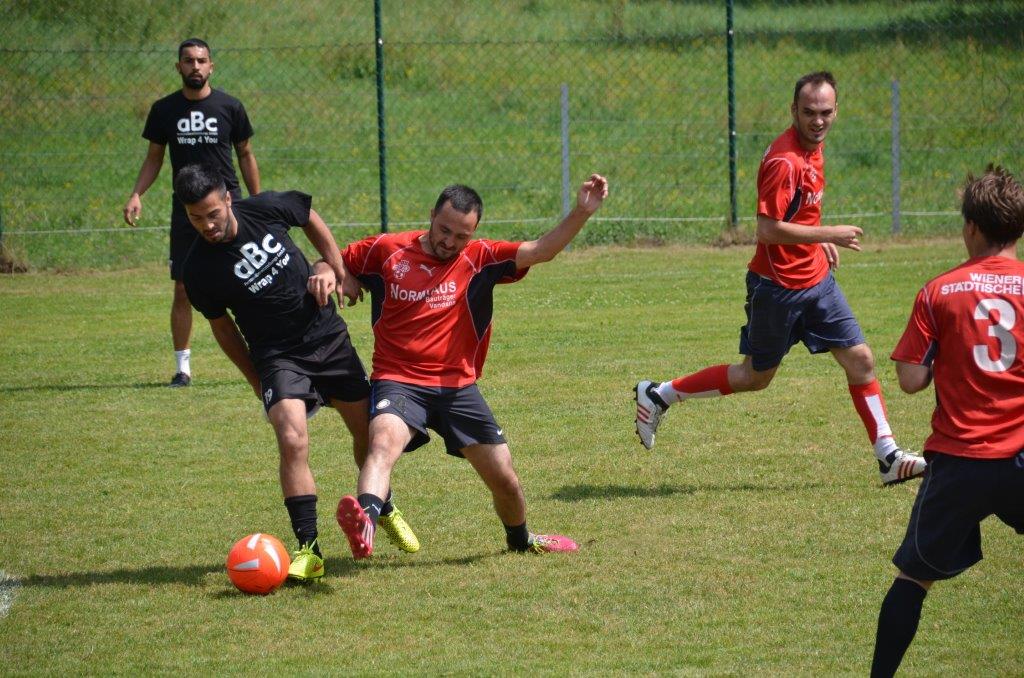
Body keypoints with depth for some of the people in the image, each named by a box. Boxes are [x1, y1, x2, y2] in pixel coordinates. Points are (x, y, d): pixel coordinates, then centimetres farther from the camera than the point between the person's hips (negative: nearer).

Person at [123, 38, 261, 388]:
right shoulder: (165, 110, 4)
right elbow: (154, 158, 12)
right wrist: (136, 195, -3)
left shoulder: (229, 107, 1)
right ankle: (183, 367, 10)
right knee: (183, 289, 2)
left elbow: (245, 155, 10)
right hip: (185, 209, 2)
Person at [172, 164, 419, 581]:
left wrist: (333, 268, 3)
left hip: (329, 338, 3)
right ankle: (308, 550, -18)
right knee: (292, 441, -25)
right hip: (277, 356, -3)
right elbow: (222, 325, 1)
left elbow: (311, 219, 11)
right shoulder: (198, 269, -16)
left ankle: (385, 510, 40)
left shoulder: (267, 209, -13)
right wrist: (257, 381, 7)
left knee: (368, 431, 12)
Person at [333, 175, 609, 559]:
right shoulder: (386, 250, 0)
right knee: (385, 440, -36)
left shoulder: (480, 259, 1)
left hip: (457, 386, 3)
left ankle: (520, 538, 39)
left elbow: (541, 251, -8)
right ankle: (365, 521, -61)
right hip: (398, 380, -3)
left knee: (504, 478, 8)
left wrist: (581, 214, -21)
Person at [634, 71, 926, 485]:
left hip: (816, 278, 8)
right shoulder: (784, 161, -24)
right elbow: (768, 230, -27)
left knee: (860, 360, 3)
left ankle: (888, 457, 9)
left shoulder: (813, 147, 6)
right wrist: (829, 234, -23)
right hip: (778, 286, -8)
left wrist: (821, 242, 13)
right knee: (756, 376, 6)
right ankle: (660, 395, 21)